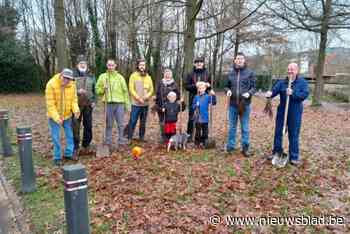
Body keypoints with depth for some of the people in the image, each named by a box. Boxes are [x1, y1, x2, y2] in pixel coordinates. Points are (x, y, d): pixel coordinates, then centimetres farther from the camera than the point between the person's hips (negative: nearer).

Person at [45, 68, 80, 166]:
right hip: (54, 116, -4)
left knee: (70, 135, 12)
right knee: (56, 137, 2)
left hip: (67, 115, 4)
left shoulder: (72, 85, -10)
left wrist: (76, 110, -23)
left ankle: (69, 153, 28)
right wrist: (57, 117, -28)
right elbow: (50, 104, -21)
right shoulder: (51, 84, -21)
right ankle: (57, 157, 17)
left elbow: (74, 99, -4)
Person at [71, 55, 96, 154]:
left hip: (88, 104, 3)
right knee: (75, 126, -3)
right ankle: (75, 147, 8)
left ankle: (86, 144, 25)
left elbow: (94, 90, 13)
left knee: (88, 125, 10)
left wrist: (94, 101, 3)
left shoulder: (91, 76, 11)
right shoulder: (72, 75, -1)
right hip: (76, 104, -3)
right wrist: (77, 91, -18)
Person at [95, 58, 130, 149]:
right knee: (109, 125, 6)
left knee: (121, 124, 3)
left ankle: (121, 142, 15)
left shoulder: (120, 77, 9)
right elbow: (97, 90, 10)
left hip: (119, 103, 0)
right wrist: (103, 89, -11)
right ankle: (108, 143, 16)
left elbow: (125, 91, 7)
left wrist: (127, 104, 3)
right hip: (108, 103, 0)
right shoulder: (102, 76, 9)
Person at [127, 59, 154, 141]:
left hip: (146, 104, 4)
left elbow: (151, 89, 9)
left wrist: (146, 97, -10)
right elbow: (131, 89, -6)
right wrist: (138, 98, -14)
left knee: (143, 122, 11)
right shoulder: (133, 76, 0)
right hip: (136, 103, -4)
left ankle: (142, 138, 22)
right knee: (133, 121, -5)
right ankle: (129, 138, 5)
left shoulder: (148, 77, 11)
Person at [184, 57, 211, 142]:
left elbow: (211, 85, 14)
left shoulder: (207, 74, 8)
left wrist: (208, 85, -9)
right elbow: (186, 86, 0)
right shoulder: (190, 74, 4)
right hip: (193, 99, -1)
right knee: (191, 118, 2)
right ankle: (189, 135, 14)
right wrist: (195, 85, -16)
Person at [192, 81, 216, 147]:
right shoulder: (196, 97, 4)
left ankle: (205, 143, 18)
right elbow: (193, 106, 8)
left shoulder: (208, 96, -2)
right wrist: (195, 106, -13)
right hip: (197, 118, 1)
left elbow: (213, 103, -11)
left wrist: (213, 95, -22)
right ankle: (197, 143, 19)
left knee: (205, 131, 7)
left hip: (205, 117, -1)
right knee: (198, 131, 9)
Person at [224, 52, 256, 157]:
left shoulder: (250, 73, -1)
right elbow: (227, 86, 16)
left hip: (245, 104, -3)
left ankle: (245, 148, 18)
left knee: (245, 128, 7)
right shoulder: (231, 73, 7)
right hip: (233, 104, 3)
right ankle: (230, 146, 24)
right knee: (232, 127, 12)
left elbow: (254, 87, 0)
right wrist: (228, 91, -6)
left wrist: (249, 93, -19)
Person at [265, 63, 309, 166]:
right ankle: (276, 152, 26)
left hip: (295, 113, -3)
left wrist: (293, 93, -26)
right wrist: (270, 94, -33)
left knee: (293, 134, 4)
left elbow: (305, 94, -13)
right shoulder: (282, 82, 5)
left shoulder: (303, 82, 0)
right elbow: (274, 90, -11)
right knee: (278, 132, 10)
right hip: (282, 111, 3)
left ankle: (294, 157, 14)